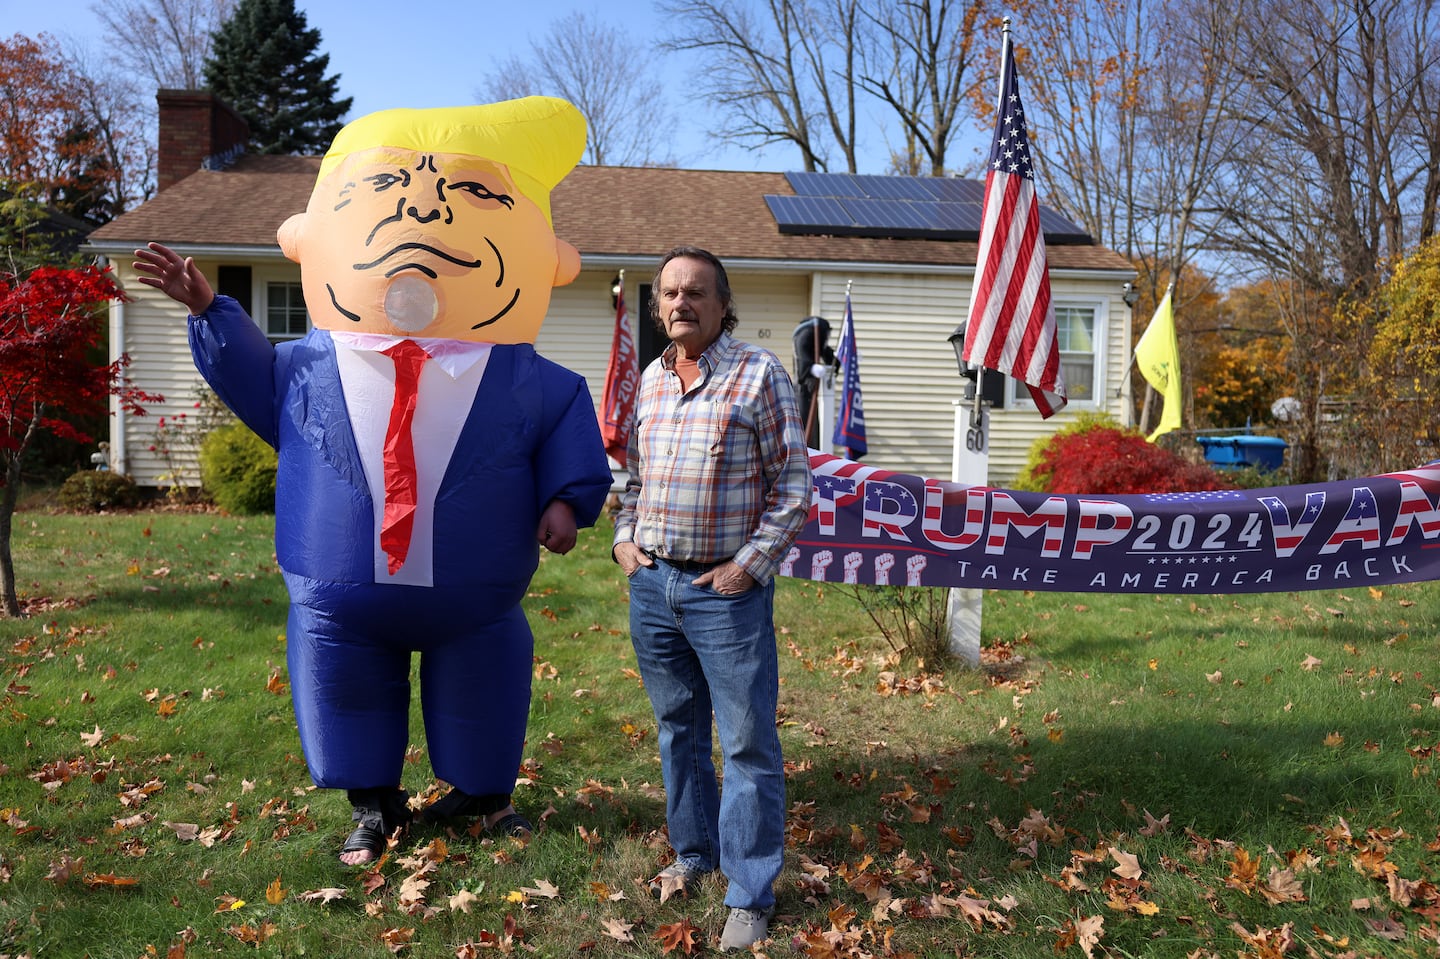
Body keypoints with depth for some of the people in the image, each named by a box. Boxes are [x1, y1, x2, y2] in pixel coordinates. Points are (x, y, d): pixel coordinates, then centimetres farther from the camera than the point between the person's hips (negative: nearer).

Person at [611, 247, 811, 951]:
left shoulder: (759, 373, -6)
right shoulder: (650, 379, 11)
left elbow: (794, 483, -7)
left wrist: (748, 564, -12)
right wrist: (624, 539, 7)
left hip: (726, 590, -5)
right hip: (651, 583, 6)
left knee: (747, 743, 1)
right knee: (678, 730, 18)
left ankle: (750, 896, 14)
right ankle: (694, 853, 37)